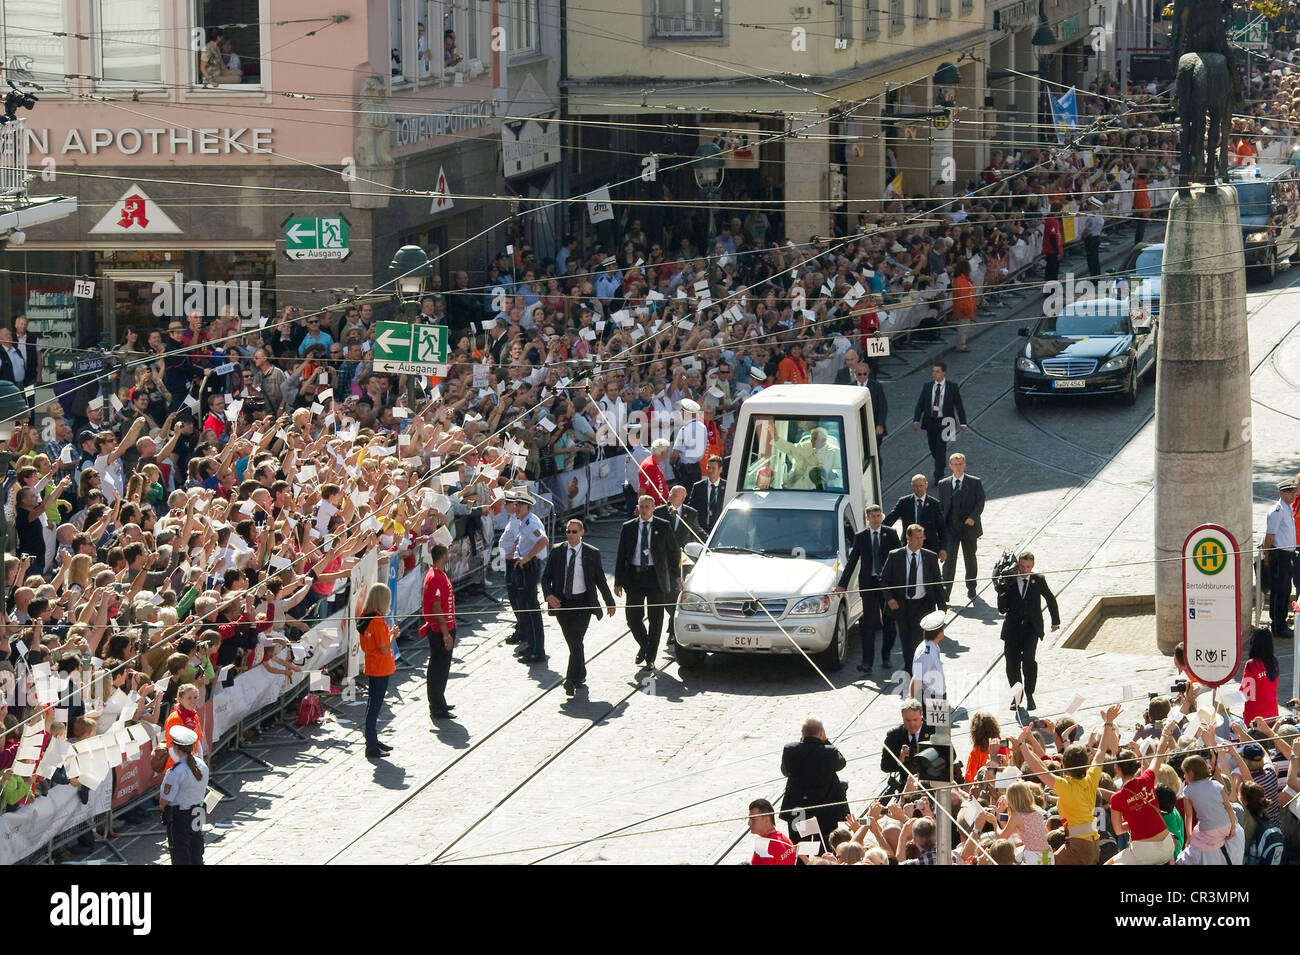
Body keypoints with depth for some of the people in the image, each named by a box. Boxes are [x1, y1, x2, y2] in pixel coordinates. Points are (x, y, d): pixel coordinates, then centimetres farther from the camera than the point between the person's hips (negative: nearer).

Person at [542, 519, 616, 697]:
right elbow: (546, 576, 8)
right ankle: (581, 676, 27)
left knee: (576, 641, -15)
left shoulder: (592, 553, 0)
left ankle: (571, 680, -20)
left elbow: (600, 579, 8)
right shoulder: (557, 551, 5)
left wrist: (610, 602, 15)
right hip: (561, 602, 3)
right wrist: (548, 595, -10)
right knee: (573, 643, 10)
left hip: (583, 603, -3)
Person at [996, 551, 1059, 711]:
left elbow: (1051, 600, 19)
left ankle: (1029, 695, -5)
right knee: (1012, 662, 0)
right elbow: (1002, 609, 0)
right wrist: (1002, 593, -19)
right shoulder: (1009, 582, 1)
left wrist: (1055, 621, 25)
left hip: (1031, 628, -2)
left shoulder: (1038, 580, 3)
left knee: (1028, 659, -21)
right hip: (1012, 629, 2)